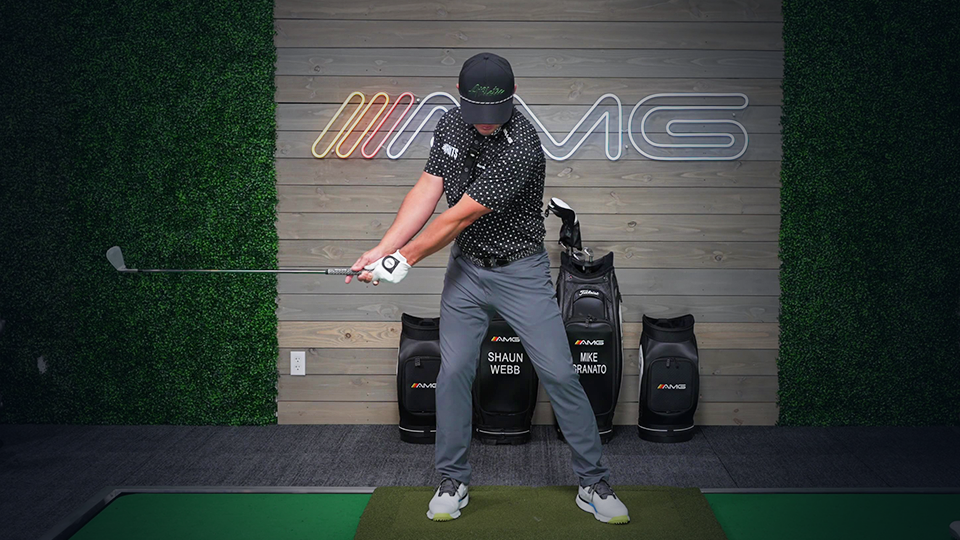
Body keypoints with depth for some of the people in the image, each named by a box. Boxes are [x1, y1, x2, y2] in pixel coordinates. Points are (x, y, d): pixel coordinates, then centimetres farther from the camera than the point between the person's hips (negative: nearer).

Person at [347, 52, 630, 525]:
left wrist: (404, 258, -15)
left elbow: (460, 217, -23)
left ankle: (593, 485, 8)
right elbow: (426, 193, -3)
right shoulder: (449, 125, -2)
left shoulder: (521, 147, -26)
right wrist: (381, 250, -13)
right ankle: (452, 484, 17)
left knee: (559, 374, -4)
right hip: (465, 270, 5)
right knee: (453, 372, 3)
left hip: (520, 273, -5)